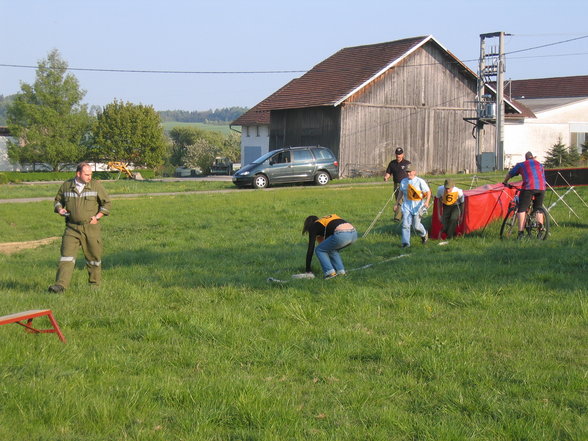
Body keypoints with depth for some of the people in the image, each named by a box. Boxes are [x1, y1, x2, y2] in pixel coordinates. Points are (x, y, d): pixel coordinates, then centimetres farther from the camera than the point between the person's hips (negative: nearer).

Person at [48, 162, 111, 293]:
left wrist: (97, 217, -4)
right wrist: (59, 209, -1)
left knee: (93, 256, 8)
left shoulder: (96, 185, 0)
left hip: (91, 227, 0)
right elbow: (58, 200, 20)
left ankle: (94, 283, 25)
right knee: (67, 256, -10)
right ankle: (61, 285, -16)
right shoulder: (66, 186, 4)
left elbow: (106, 203, 6)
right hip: (72, 228, 0)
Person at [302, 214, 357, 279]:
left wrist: (308, 269, 22)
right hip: (354, 233, 8)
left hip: (341, 235, -8)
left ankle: (330, 272, 2)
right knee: (331, 249, 32)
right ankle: (340, 271, 21)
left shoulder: (314, 227, 18)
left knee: (319, 250, 14)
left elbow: (311, 248, 15)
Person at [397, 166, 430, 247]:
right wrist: (398, 203, 21)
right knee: (405, 224, -8)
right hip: (407, 205, 4)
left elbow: (428, 192, -8)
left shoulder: (420, 181, -8)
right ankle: (405, 243, -4)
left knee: (416, 225, -1)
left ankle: (424, 234, 31)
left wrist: (427, 202, -24)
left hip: (417, 205, -4)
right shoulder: (403, 181, 6)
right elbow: (401, 192, 21)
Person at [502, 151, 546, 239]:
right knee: (538, 209, 17)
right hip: (541, 188, 3)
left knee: (521, 210, -2)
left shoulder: (521, 165, 21)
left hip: (529, 187, -3)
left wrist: (505, 182, 46)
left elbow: (510, 174, 30)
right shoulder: (539, 164, 27)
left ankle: (521, 233, -12)